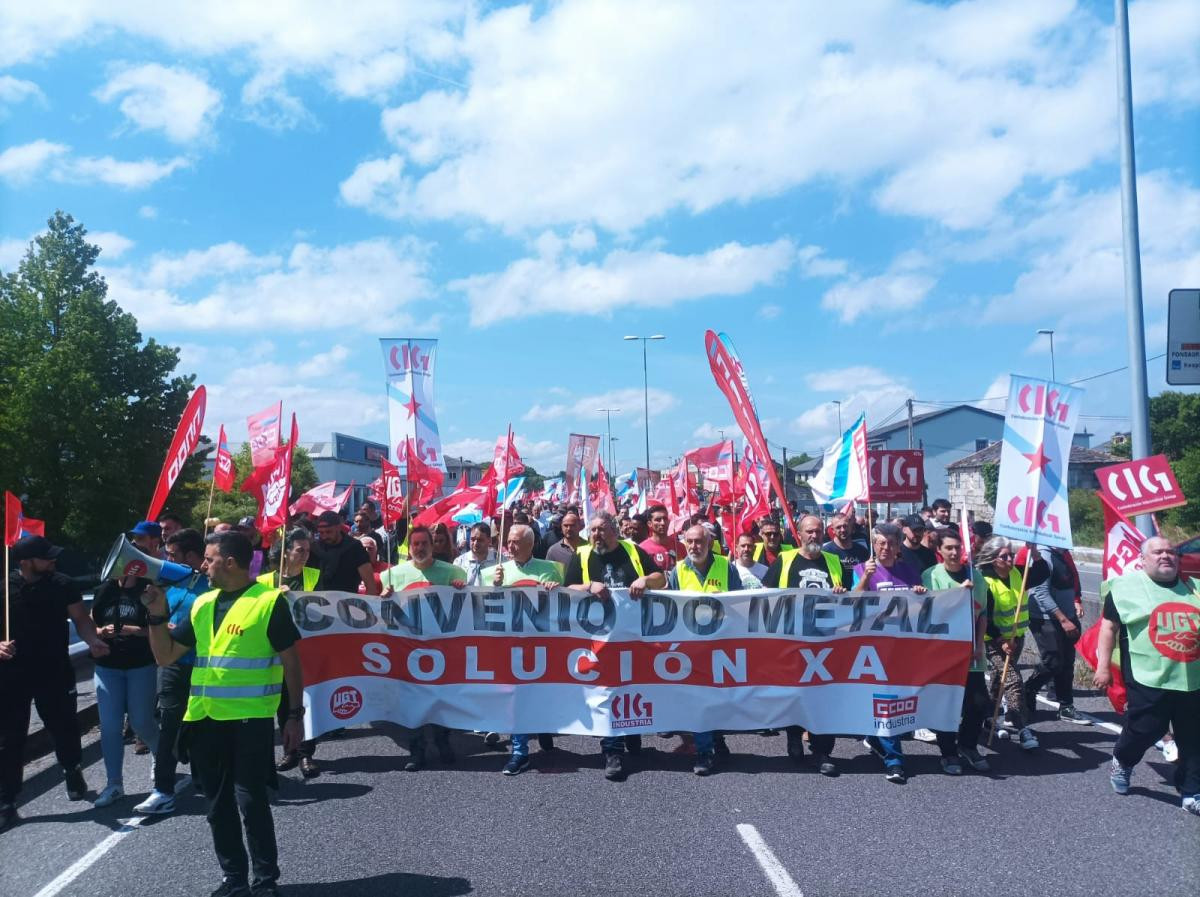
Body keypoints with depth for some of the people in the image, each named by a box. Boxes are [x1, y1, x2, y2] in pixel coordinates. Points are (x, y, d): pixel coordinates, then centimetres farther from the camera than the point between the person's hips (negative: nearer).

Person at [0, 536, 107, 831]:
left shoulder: (62, 585, -3)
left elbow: (81, 619, 1)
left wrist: (92, 641, -18)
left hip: (55, 673, 1)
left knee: (64, 728, 11)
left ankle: (73, 772, 38)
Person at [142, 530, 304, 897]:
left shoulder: (269, 601, -8)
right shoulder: (202, 605, 9)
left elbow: (291, 662, -6)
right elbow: (165, 657, 14)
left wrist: (295, 715, -8)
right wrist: (157, 615, 0)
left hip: (250, 719, -6)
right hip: (204, 719, 6)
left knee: (250, 801, -2)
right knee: (218, 804, 14)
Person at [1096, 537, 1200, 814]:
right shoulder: (1127, 586, -1)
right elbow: (1109, 626, 1)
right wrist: (1103, 667, -4)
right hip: (1149, 679, -4)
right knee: (1144, 730, -1)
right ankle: (1121, 763, 29)